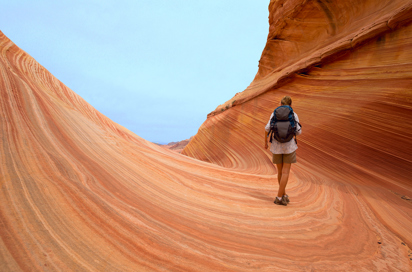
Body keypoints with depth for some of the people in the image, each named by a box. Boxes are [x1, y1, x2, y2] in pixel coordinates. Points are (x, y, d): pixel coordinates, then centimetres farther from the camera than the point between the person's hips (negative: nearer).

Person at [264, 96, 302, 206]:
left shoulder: (274, 114, 4)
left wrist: (265, 141, 8)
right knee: (285, 172, 0)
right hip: (289, 145, -2)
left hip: (276, 146, 2)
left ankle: (284, 195, 22)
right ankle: (279, 198, -3)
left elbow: (267, 128, -5)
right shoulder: (294, 115, 0)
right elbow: (298, 132, -1)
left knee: (280, 171, 14)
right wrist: (300, 128, 23)